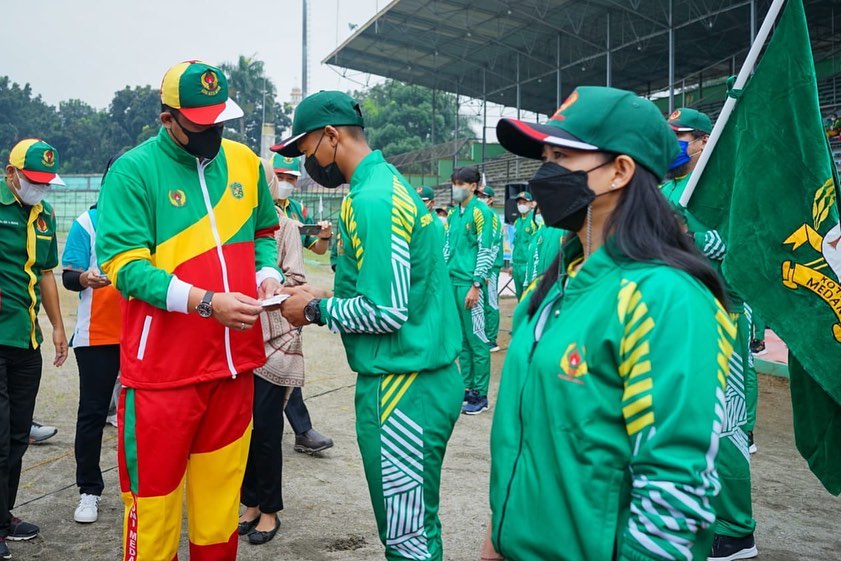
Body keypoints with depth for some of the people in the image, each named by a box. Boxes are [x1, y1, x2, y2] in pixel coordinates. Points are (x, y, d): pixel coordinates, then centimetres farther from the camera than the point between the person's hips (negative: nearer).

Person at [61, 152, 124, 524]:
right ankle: (89, 491, 17)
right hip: (97, 335, -2)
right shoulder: (88, 222, -2)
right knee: (92, 413, 5)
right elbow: (68, 276, -5)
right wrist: (85, 278, -25)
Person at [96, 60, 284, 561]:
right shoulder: (135, 170, -6)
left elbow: (264, 231, 21)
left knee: (221, 498, 15)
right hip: (163, 369, -4)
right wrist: (207, 303, -23)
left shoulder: (244, 162, 8)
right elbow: (123, 263, -14)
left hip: (234, 362, 4)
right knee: (154, 498, 5)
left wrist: (268, 273, -1)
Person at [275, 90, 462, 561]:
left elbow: (385, 313, -22)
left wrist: (317, 309, -8)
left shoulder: (372, 201, -18)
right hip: (426, 378, 10)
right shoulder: (389, 183, 13)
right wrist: (325, 299, 10)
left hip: (402, 389, -10)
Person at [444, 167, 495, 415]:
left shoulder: (480, 211, -7)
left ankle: (480, 395, 7)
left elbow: (485, 251, -11)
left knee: (476, 339, -1)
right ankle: (467, 388, 22)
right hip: (452, 281, 7)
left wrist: (475, 285, -15)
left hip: (470, 283, -7)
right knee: (462, 338, 13)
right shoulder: (453, 214, 14)